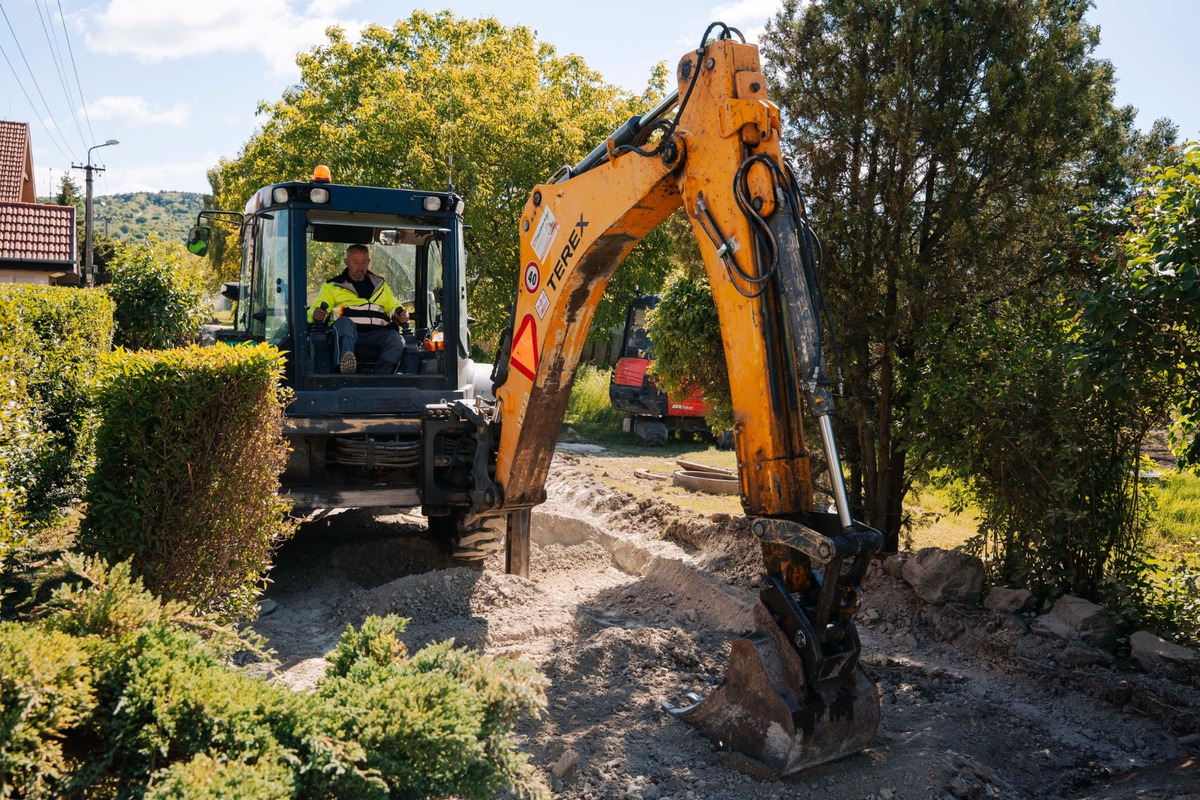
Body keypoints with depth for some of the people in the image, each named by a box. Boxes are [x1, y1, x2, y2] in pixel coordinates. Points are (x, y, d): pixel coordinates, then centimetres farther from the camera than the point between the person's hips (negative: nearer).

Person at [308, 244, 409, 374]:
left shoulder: (380, 284, 30)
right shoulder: (332, 285, 20)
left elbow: (394, 307, 32)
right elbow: (314, 311, 10)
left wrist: (401, 316, 6)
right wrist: (316, 315, -16)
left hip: (376, 333, 3)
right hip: (346, 331, -2)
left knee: (397, 340, -31)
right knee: (344, 322, -39)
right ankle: (346, 360, -68)